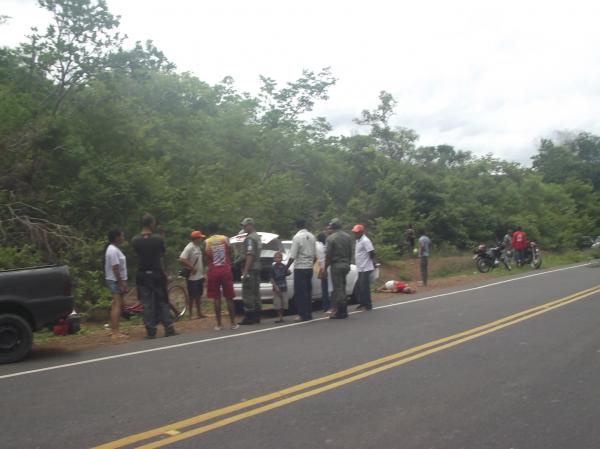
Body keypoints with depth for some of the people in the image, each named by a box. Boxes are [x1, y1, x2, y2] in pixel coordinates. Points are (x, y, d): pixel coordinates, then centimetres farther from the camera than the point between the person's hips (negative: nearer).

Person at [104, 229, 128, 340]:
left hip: (117, 281, 11)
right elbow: (115, 268, -22)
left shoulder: (113, 249, 15)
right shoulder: (113, 250, -18)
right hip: (115, 281, -11)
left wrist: (123, 283, 20)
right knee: (117, 305, -11)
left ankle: (113, 330, 21)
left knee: (115, 305, 14)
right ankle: (116, 332, -11)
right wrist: (121, 284, -22)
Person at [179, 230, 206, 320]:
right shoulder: (189, 248, -17)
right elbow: (181, 260, -26)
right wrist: (191, 267, -22)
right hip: (192, 276, -8)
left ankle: (199, 313, 26)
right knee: (192, 296, 0)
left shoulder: (199, 247, 9)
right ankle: (190, 315, 8)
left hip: (200, 276, 8)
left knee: (199, 295, 16)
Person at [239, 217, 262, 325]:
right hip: (257, 267, 10)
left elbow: (250, 255, -20)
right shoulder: (257, 237, 17)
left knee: (247, 293, -7)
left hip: (250, 268, -10)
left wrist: (245, 271, -22)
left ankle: (249, 317, -6)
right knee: (255, 292, 11)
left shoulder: (250, 238, -13)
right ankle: (256, 316, 15)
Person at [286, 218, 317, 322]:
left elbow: (293, 256, -15)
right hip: (309, 267, 6)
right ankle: (309, 313, 17)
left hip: (300, 268, -6)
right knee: (308, 291, 13)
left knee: (300, 292, -1)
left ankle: (303, 315, -2)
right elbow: (315, 255, 9)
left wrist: (286, 267, -6)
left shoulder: (297, 237, -13)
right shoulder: (312, 237, 6)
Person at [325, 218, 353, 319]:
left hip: (336, 265, -7)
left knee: (338, 288, -3)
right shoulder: (348, 237, 9)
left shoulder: (331, 238, -12)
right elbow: (350, 253, 12)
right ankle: (344, 311, 18)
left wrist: (325, 268, -5)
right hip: (345, 264, 7)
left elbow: (328, 255, -12)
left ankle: (340, 312, -2)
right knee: (342, 287, 15)